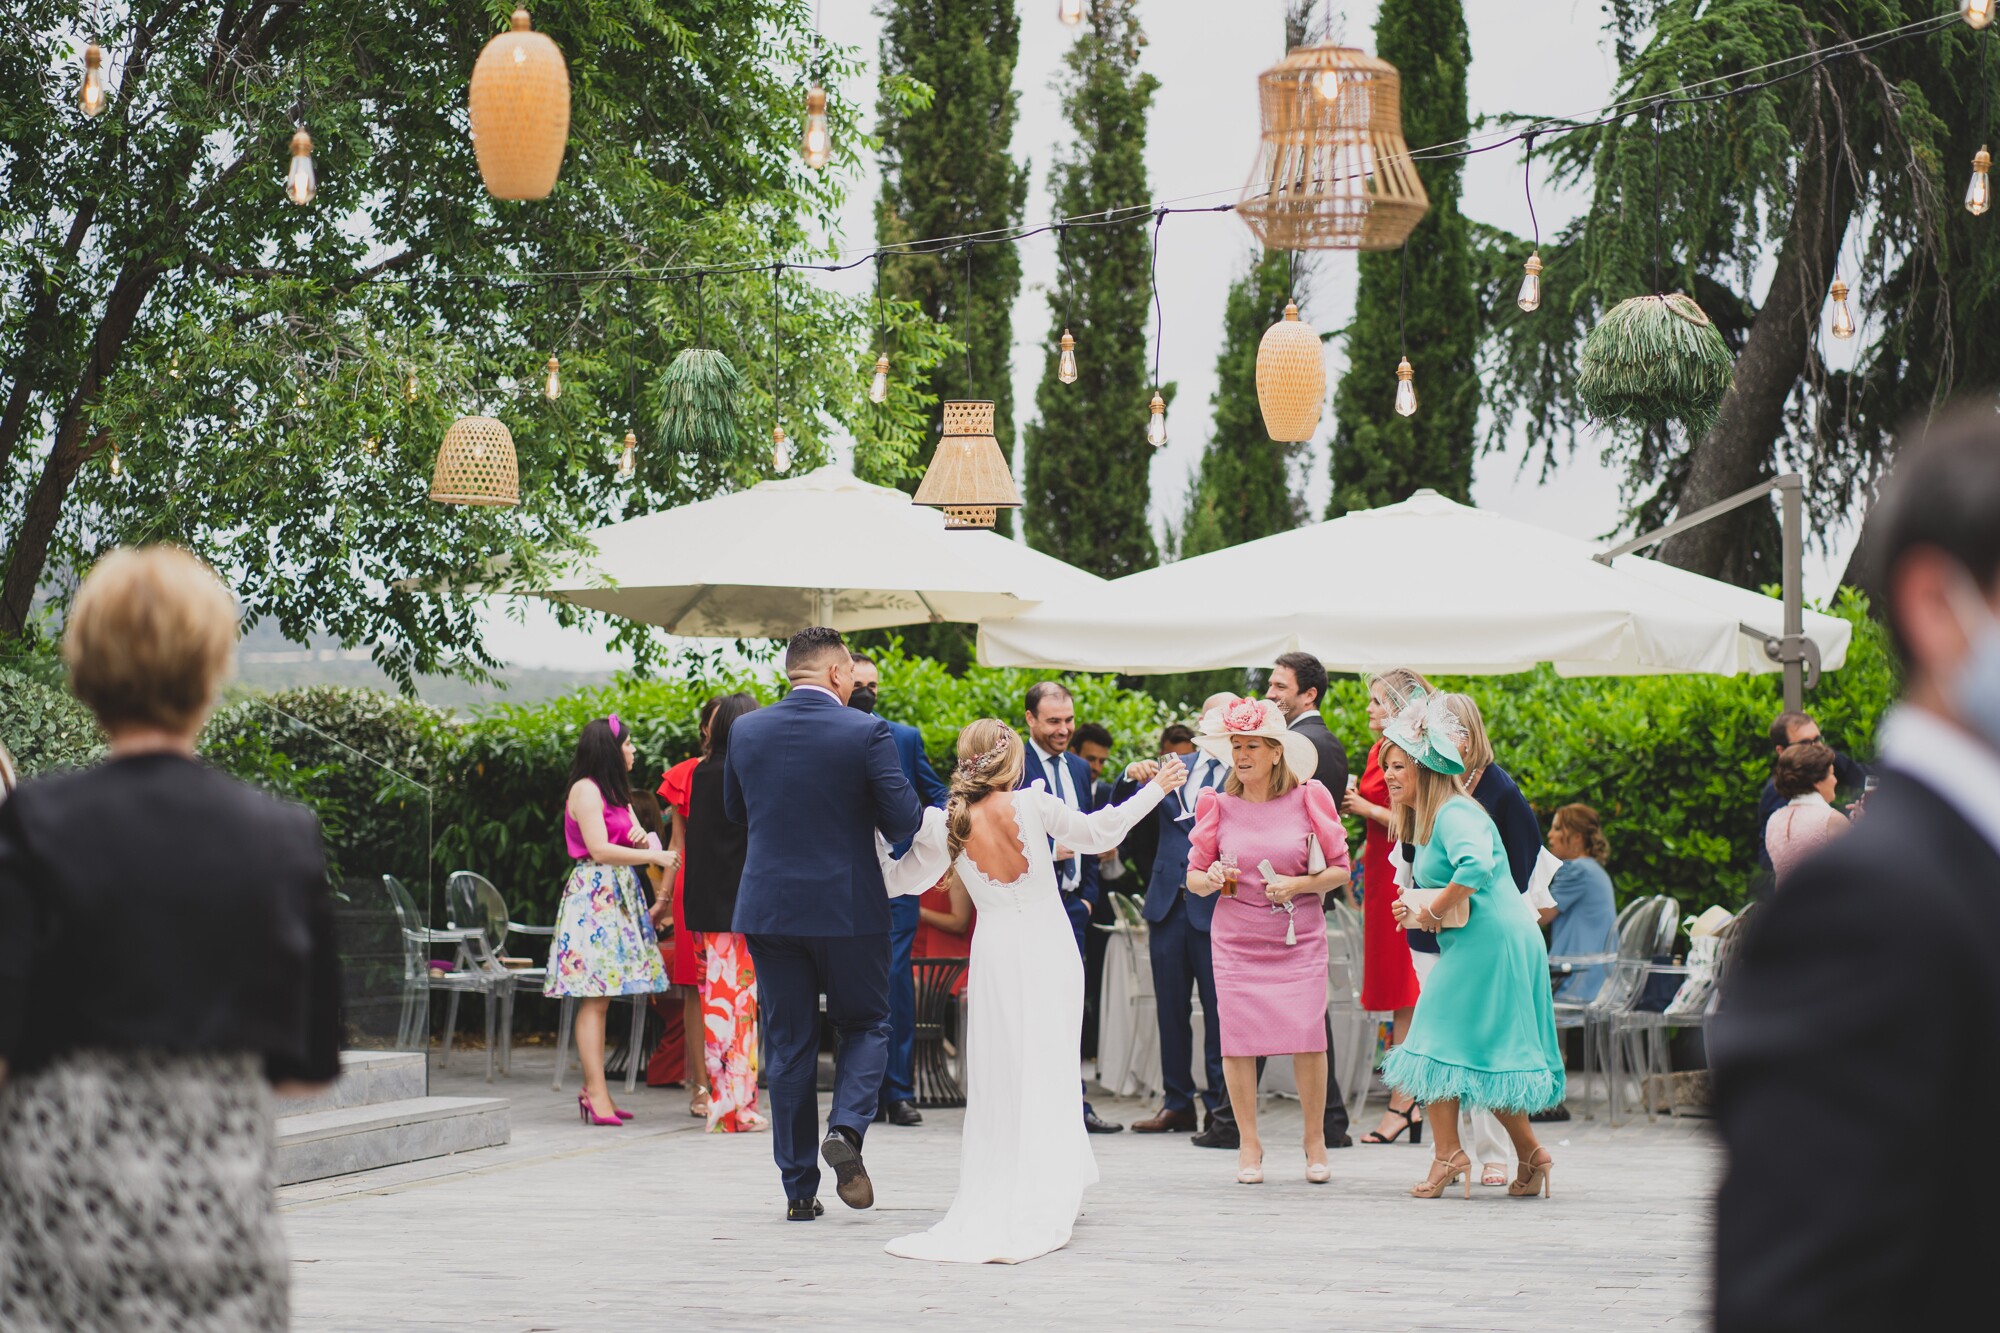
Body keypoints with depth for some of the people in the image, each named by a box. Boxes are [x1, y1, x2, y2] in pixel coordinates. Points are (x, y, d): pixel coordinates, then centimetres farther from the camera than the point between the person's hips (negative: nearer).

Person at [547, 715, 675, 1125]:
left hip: (617, 895, 9)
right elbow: (599, 849, -15)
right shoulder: (586, 790, -8)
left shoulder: (615, 792, 21)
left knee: (602, 995, 7)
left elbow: (636, 840, 21)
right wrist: (653, 856, -13)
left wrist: (643, 839, -2)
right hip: (594, 894, -9)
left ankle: (592, 1089, 8)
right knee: (594, 997, -11)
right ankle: (597, 1092, -14)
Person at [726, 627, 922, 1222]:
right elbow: (903, 820, -11)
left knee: (788, 1045, 9)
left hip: (767, 908, 3)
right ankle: (845, 1128, -10)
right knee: (865, 1024, 15)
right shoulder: (865, 732, -10)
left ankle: (799, 1189, 10)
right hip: (847, 905, -3)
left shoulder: (745, 731, 1)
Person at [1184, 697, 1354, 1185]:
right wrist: (1210, 880, -14)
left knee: (1308, 1035, -8)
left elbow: (1340, 870, 3)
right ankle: (1249, 1144, 9)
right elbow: (1194, 877, 8)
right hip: (1236, 938, 1)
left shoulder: (1308, 799, -1)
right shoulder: (1218, 805, 2)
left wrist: (1298, 884, -13)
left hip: (1299, 935, -1)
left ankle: (1315, 1138, 9)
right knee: (1238, 1037, -5)